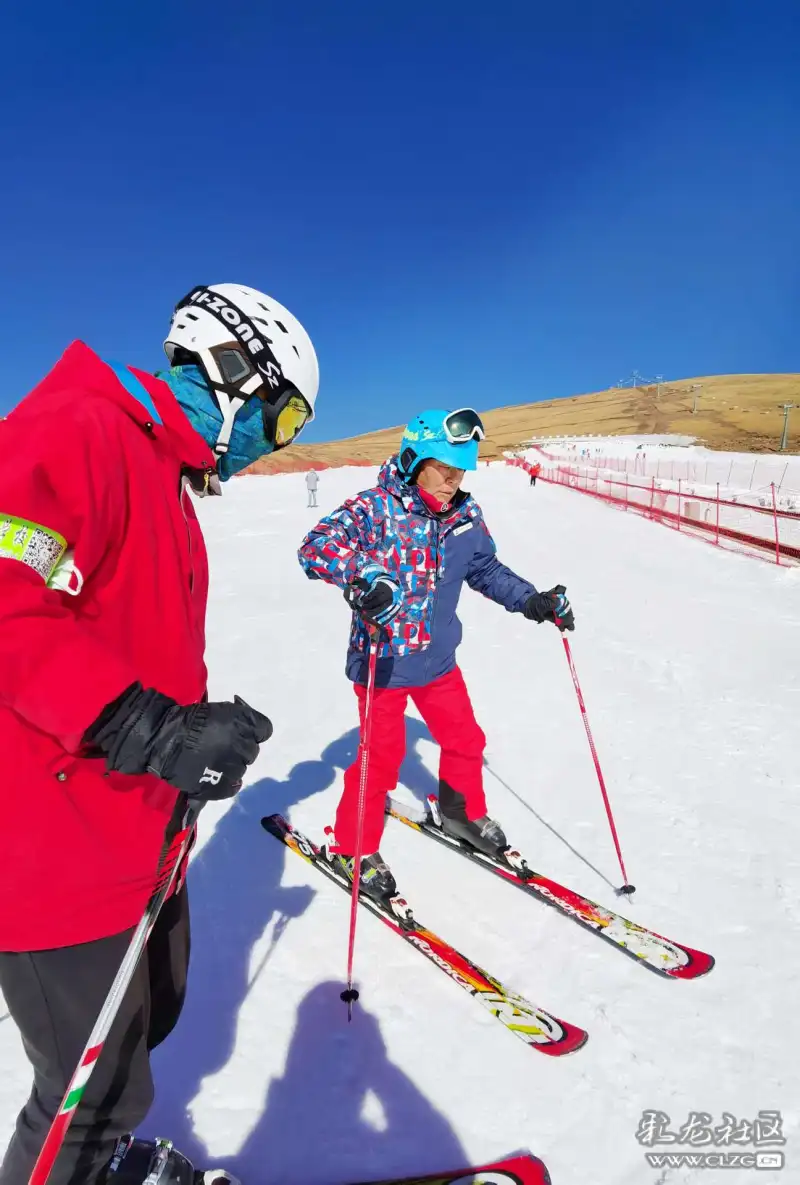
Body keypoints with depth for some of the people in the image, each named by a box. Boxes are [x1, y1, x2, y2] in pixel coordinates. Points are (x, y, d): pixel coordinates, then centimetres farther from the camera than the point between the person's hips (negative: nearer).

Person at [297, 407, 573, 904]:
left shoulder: (466, 516, -1)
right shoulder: (374, 509, -18)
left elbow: (486, 570, 15)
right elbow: (316, 547, -30)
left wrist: (532, 600, 6)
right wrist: (363, 573, -47)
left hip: (438, 658, 6)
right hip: (383, 661, -6)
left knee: (465, 740, 18)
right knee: (382, 757, 3)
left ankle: (463, 814, 47)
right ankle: (354, 848, 27)